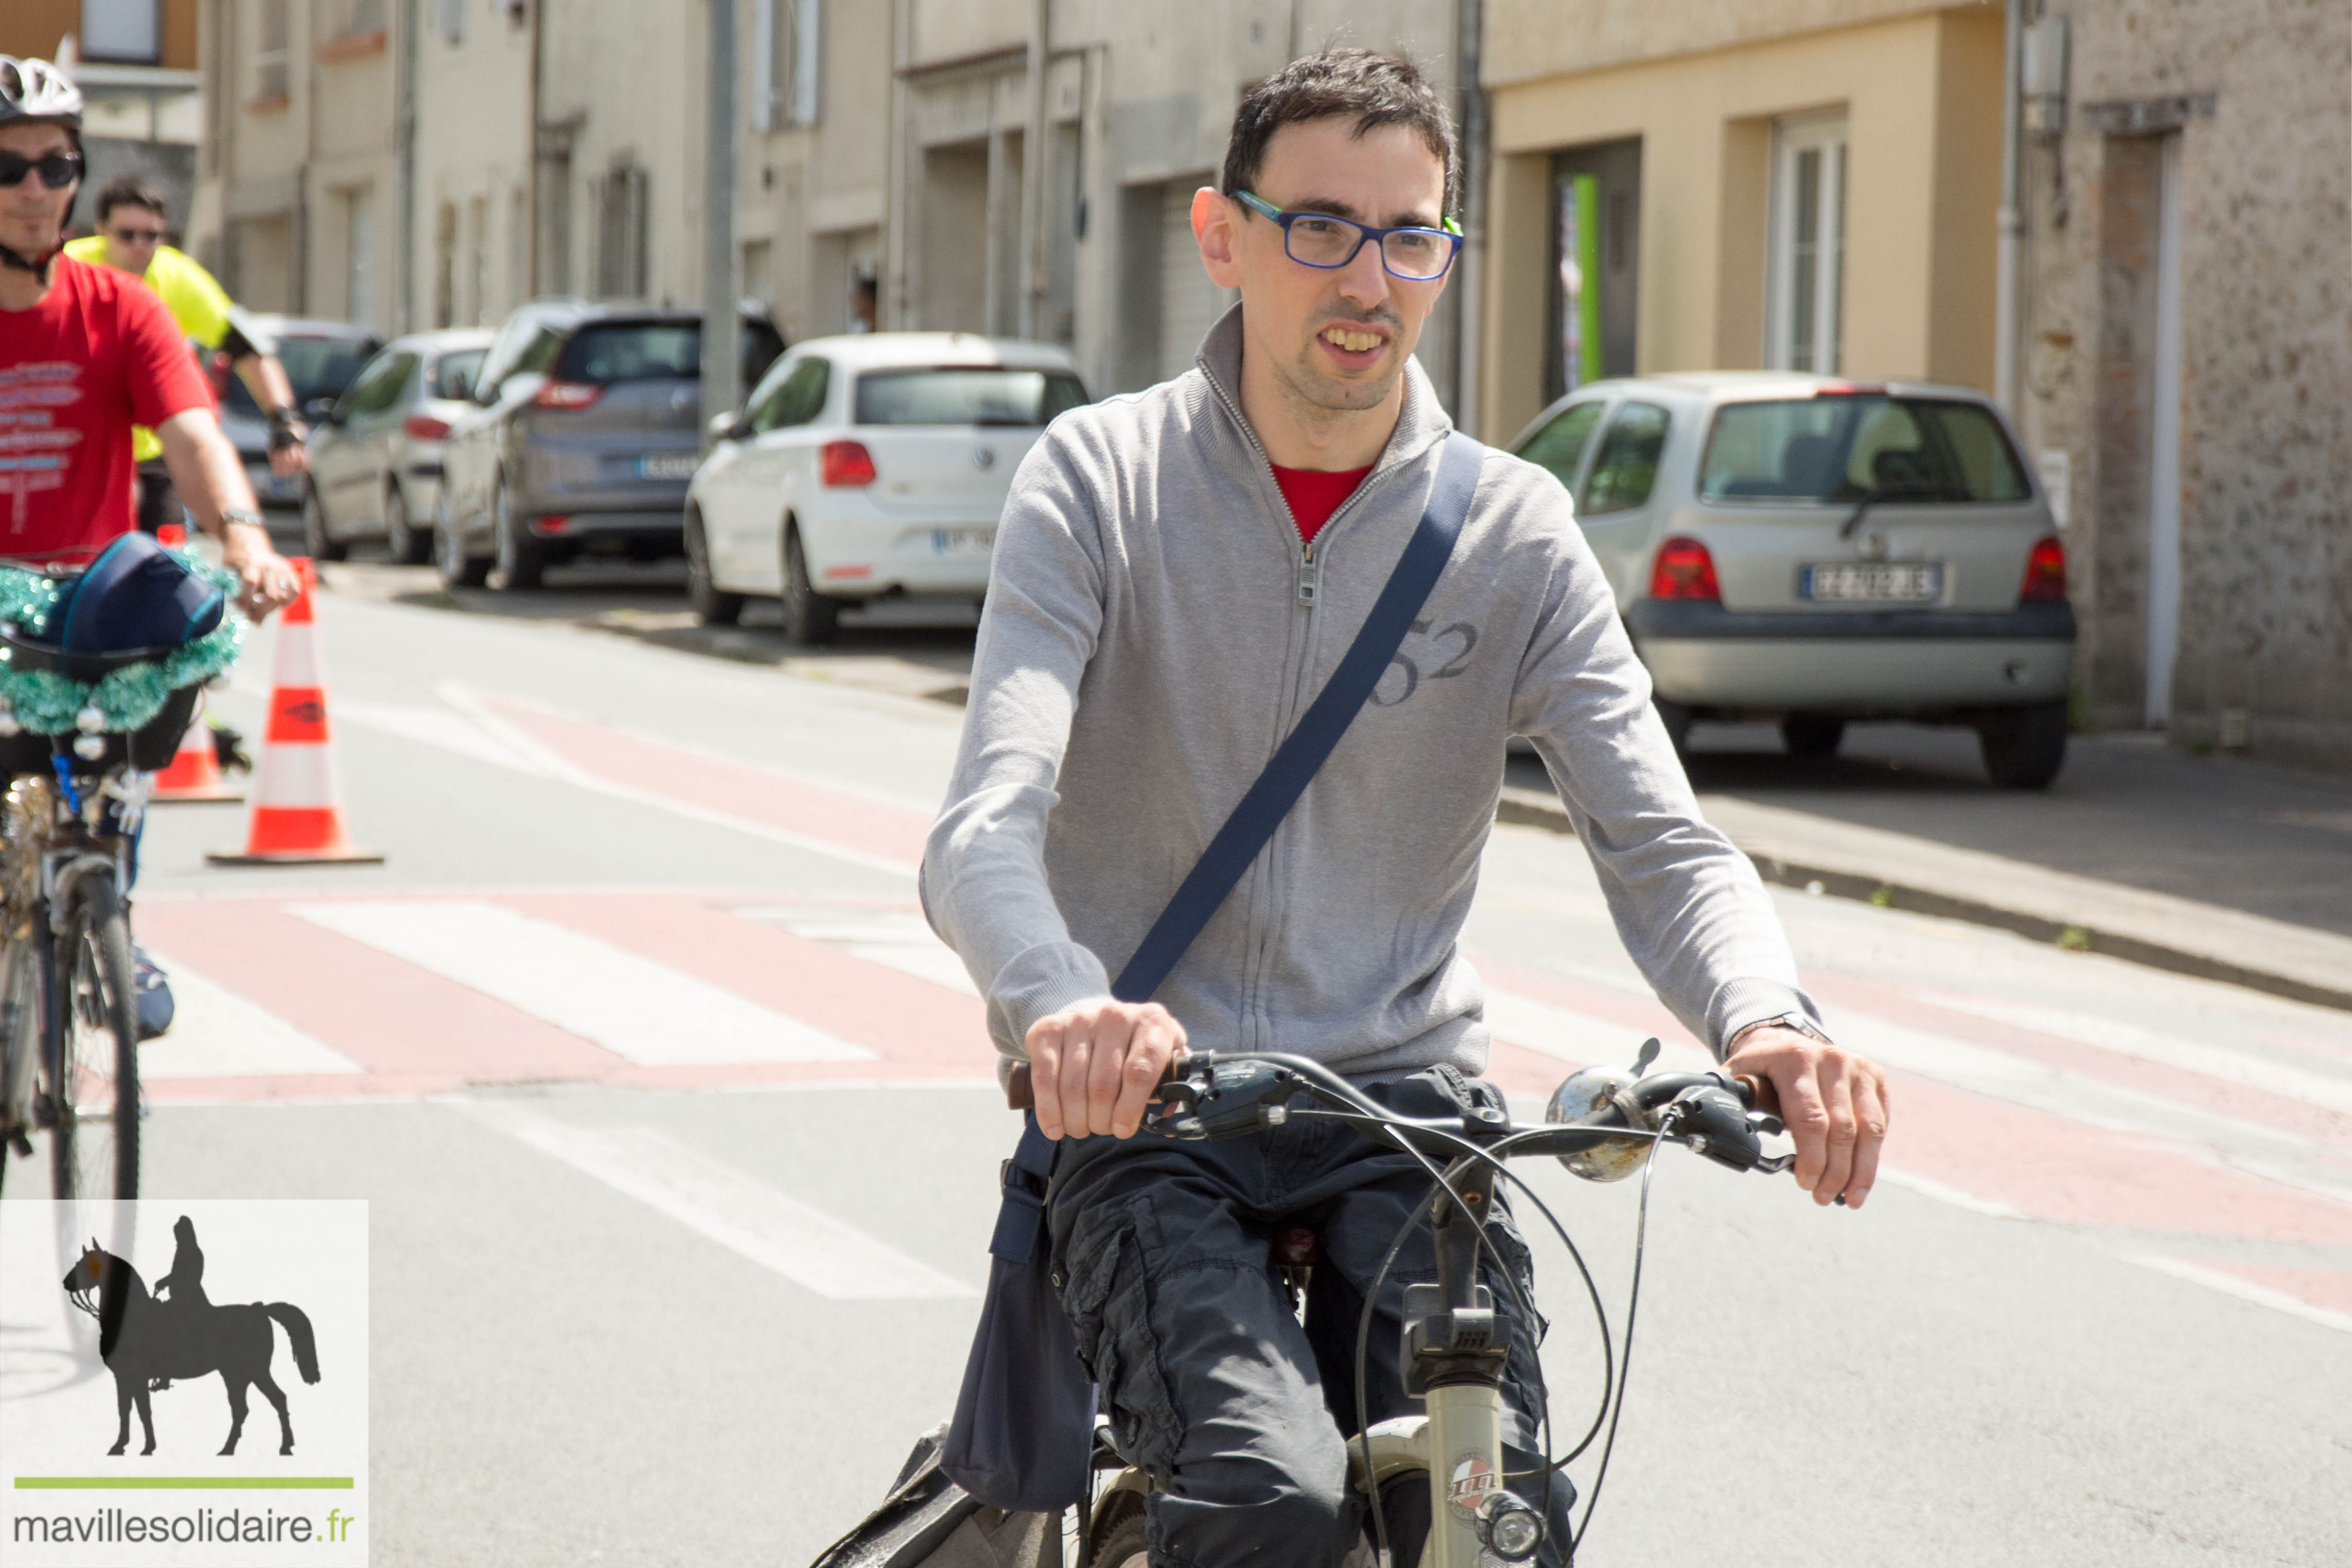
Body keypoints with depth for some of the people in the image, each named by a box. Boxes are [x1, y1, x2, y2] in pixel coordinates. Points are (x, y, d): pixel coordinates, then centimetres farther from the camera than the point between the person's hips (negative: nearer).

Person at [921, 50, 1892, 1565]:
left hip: (1399, 1100, 2)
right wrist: (1062, 1007, -39)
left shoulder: (1514, 531, 3)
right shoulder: (1103, 479, -3)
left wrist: (1768, 1022, -28)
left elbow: (1663, 843, -4)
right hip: (1144, 1106, -2)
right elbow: (986, 834, -15)